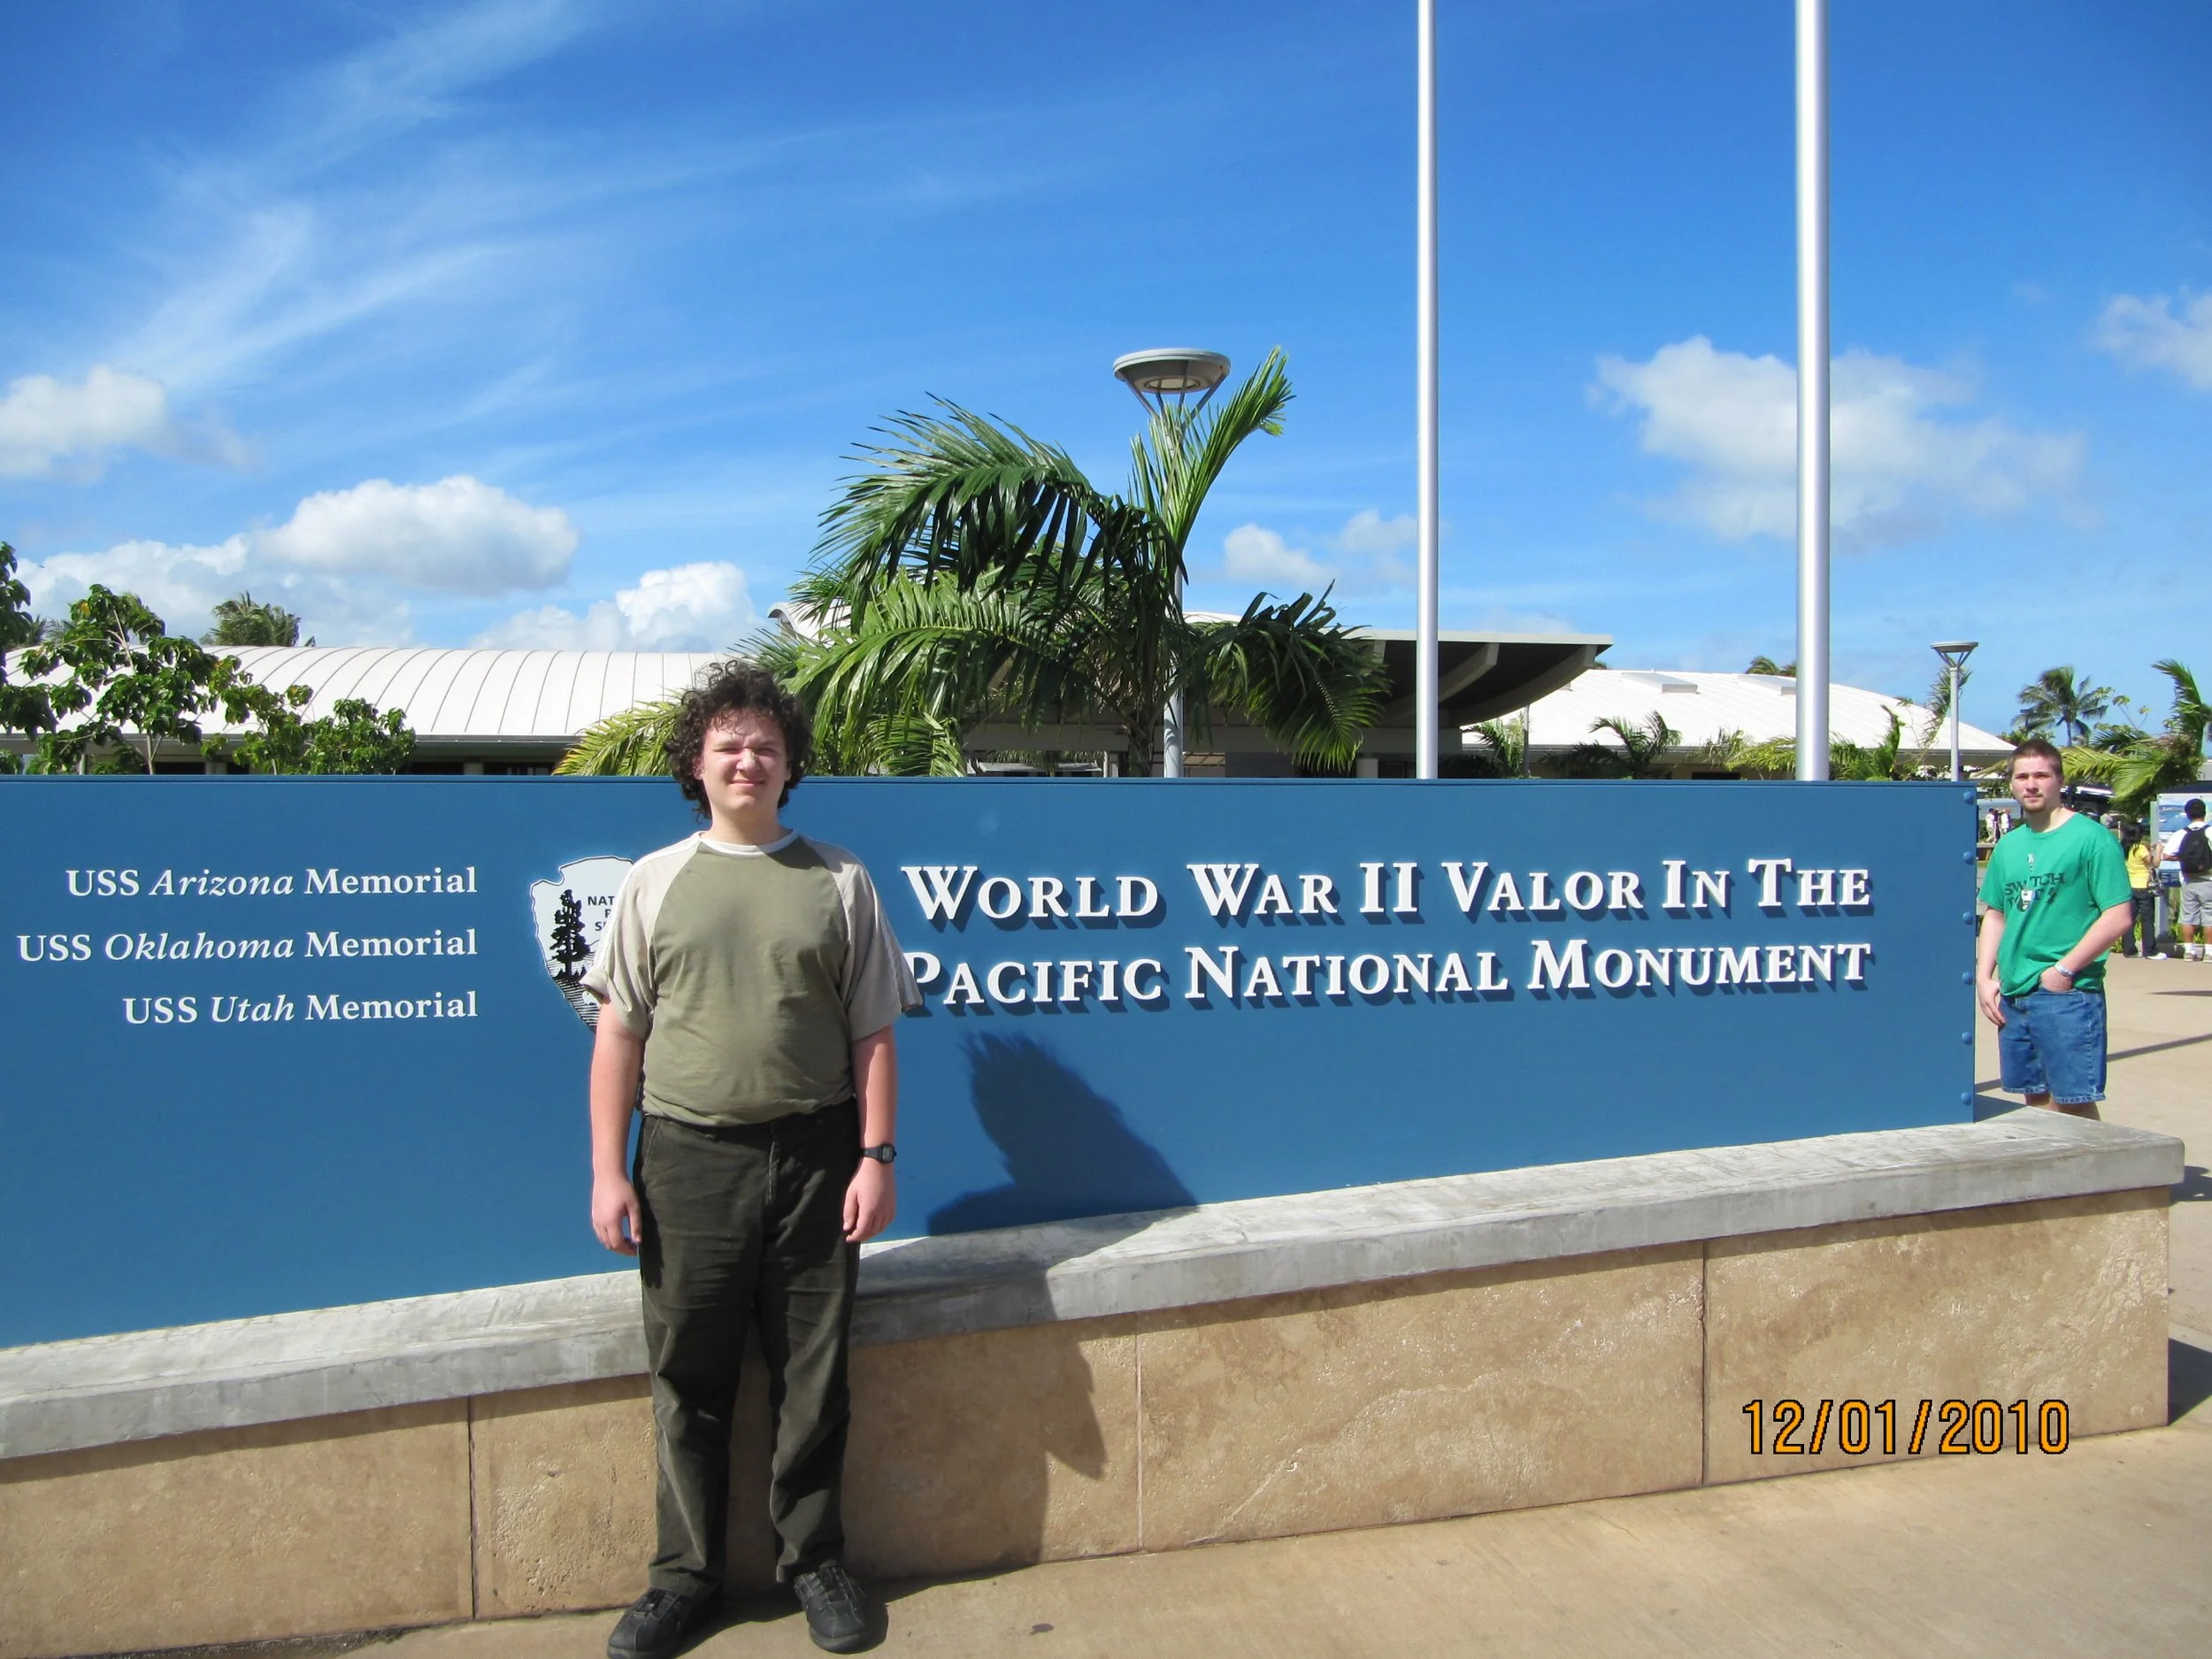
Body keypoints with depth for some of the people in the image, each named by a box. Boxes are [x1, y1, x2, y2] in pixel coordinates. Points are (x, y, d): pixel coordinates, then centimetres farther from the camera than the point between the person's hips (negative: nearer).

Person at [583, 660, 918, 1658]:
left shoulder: (837, 880, 5)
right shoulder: (656, 881, 6)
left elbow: (872, 1032, 4)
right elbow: (619, 1032, 6)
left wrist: (877, 1156, -2)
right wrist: (607, 1170, 1)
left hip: (813, 1158, 0)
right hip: (689, 1159, 1)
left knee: (812, 1377, 8)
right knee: (688, 1379, 9)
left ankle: (814, 1561, 27)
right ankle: (686, 1576, 27)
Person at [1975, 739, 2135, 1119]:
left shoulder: (2090, 837, -6)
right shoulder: (2008, 846, 13)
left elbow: (2118, 916, -11)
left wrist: (2065, 970, -14)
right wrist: (1984, 978, 8)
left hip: (2068, 995, -6)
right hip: (2012, 996, 6)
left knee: (2075, 1105, -4)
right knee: (2037, 1100, 13)